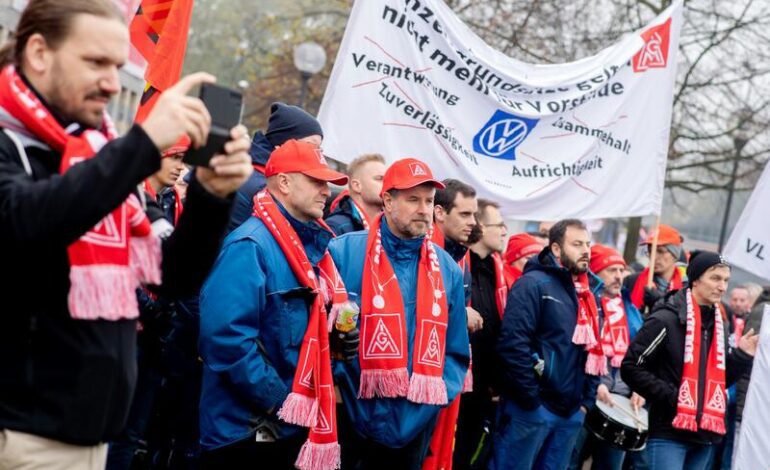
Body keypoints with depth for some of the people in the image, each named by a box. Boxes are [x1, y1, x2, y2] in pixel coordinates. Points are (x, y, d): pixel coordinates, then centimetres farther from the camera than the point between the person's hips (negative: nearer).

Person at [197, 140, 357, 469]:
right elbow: (228, 335, -25)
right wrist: (278, 402, -20)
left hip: (294, 427, 9)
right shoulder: (251, 245, -15)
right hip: (246, 430, -9)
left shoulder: (311, 246, 12)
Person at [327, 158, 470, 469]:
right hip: (352, 418, -4)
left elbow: (456, 348, 13)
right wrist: (334, 381, -12)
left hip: (416, 424, 4)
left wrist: (438, 394, 1)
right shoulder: (343, 253, -6)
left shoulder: (447, 269, 9)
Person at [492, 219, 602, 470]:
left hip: (571, 412, 8)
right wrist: (530, 399, -18)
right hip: (530, 409, -8)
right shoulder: (534, 284, -9)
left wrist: (587, 400, 11)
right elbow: (512, 343, -19)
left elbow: (593, 350, 22)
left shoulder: (586, 296, 16)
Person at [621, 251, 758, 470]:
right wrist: (670, 396, -15)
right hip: (669, 431, -7)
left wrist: (742, 356, 4)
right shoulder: (665, 320, -9)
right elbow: (631, 368, -10)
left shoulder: (720, 325, 14)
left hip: (706, 434, 7)